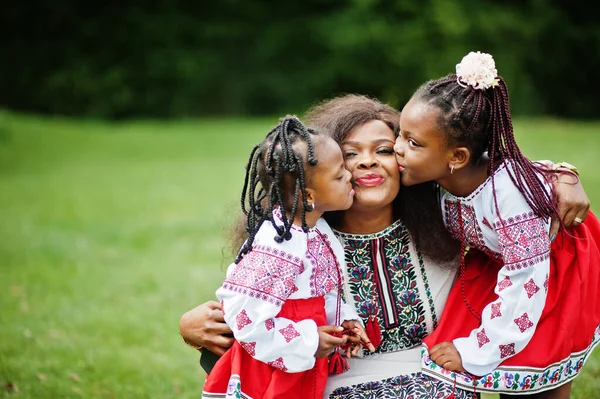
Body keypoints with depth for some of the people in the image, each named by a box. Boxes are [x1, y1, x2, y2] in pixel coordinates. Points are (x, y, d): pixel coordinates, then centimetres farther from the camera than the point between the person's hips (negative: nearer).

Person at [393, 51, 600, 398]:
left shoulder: (508, 193, -40)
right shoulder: (444, 176, -21)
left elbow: (526, 281, -34)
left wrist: (476, 351, -27)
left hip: (559, 274, -6)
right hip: (501, 266, 6)